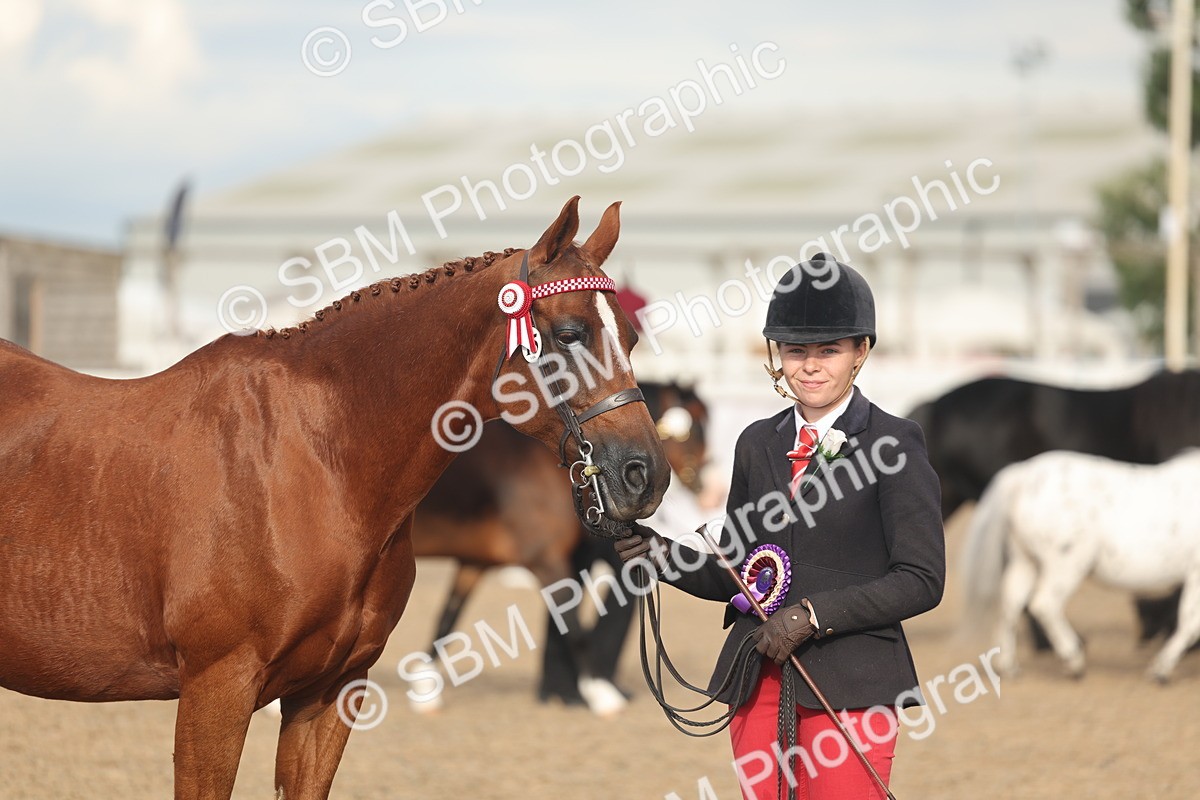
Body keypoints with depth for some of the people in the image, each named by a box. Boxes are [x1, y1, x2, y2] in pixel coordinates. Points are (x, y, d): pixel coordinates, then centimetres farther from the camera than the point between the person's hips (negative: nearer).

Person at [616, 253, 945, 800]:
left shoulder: (893, 444, -4)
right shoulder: (758, 443, 13)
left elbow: (921, 580, -9)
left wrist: (813, 614, -16)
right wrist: (662, 555, -3)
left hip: (850, 686, -5)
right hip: (759, 682, 5)